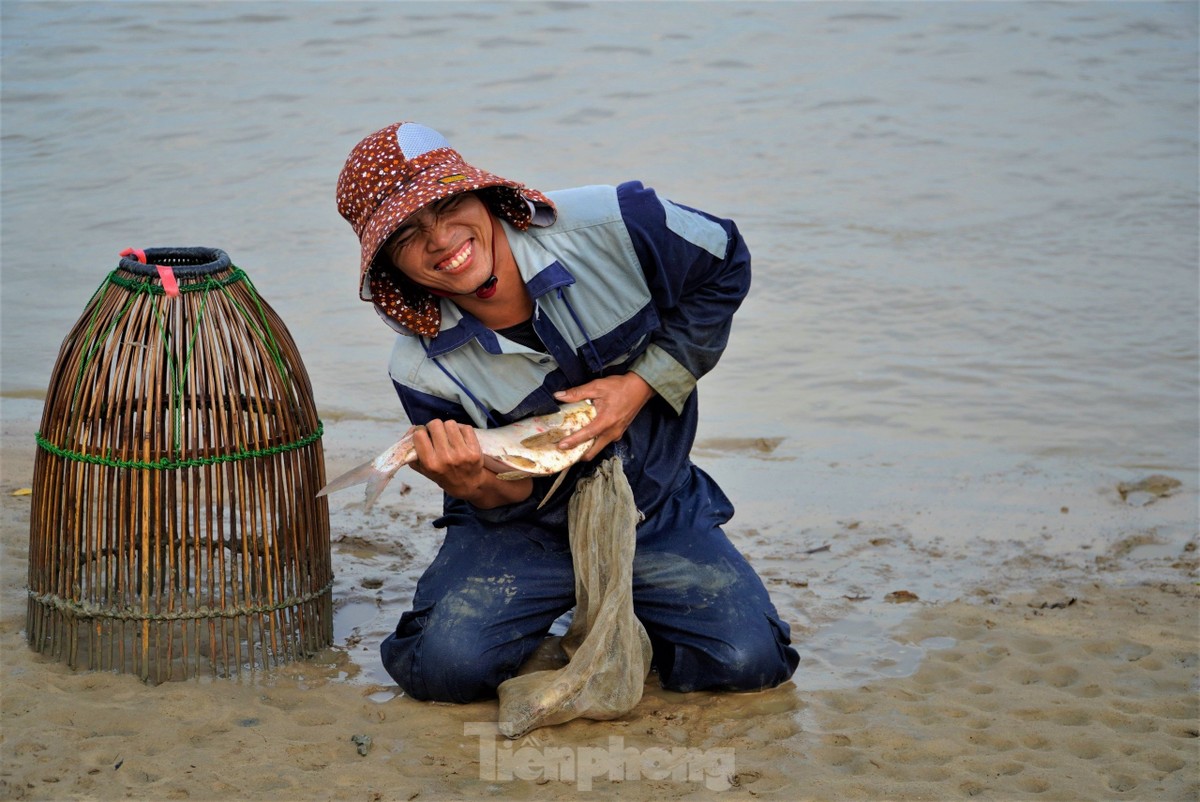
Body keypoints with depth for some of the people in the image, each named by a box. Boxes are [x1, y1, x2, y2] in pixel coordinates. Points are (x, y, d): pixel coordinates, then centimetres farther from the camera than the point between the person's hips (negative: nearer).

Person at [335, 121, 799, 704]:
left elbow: (724, 268, -1)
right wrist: (478, 486, -35)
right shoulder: (423, 370, -19)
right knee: (444, 666, -26)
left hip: (656, 508, 1)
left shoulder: (607, 226, -20)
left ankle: (616, 618, 14)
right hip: (525, 527, -1)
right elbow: (511, 500, -8)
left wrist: (644, 383, -13)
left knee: (748, 662, -19)